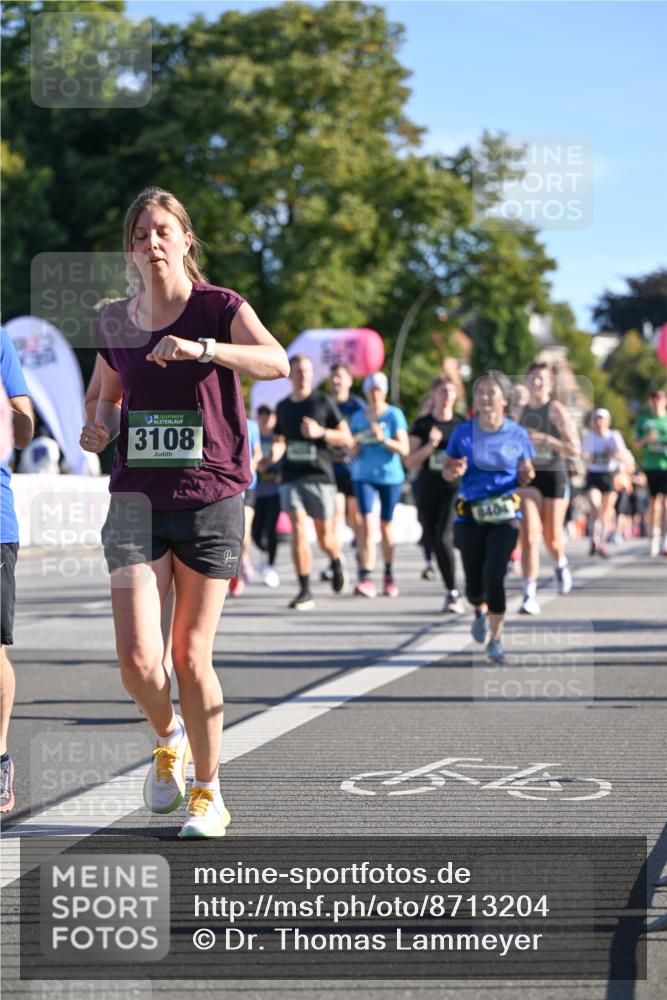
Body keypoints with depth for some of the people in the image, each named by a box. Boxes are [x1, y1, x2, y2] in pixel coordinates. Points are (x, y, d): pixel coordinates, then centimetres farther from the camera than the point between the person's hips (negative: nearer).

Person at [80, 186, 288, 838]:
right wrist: (99, 427, 3)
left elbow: (276, 362, -23)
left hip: (210, 498, -2)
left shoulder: (220, 308, -4)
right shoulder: (115, 322, 8)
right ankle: (168, 737, 25)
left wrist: (200, 347, -37)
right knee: (138, 661, -10)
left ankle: (209, 793, 20)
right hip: (136, 498, 3)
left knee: (191, 657, 1)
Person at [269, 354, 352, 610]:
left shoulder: (323, 402, 2)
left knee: (325, 536, 3)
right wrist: (275, 453, 2)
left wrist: (320, 432, -13)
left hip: (320, 476, -2)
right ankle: (305, 591, -8)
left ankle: (336, 563, 38)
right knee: (298, 530, -11)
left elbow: (346, 438, 3)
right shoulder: (283, 407, 13)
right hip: (291, 477, 2)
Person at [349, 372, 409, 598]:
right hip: (364, 476, 1)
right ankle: (366, 579, -19)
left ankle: (389, 575, 27)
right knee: (368, 524, -13)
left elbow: (404, 449, -9)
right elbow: (352, 452, 12)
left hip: (389, 476, -1)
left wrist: (383, 439, -23)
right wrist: (356, 444, -10)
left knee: (386, 526, 9)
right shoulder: (358, 418, 5)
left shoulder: (394, 415, -4)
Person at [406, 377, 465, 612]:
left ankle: (453, 594, -14)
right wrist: (430, 446, -12)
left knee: (444, 537, -20)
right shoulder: (422, 425, 5)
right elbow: (410, 462, 1)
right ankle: (451, 592, 22)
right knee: (435, 542, 6)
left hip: (455, 487, -2)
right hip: (428, 489, 2)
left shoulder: (463, 425, 6)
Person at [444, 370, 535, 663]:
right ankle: (480, 611, 41)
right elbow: (447, 470, 8)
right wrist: (454, 472, -15)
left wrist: (527, 476, -14)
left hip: (505, 516, -1)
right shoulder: (462, 433, 0)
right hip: (470, 515, 1)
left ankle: (496, 638, 3)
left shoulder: (518, 434, 1)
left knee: (494, 577, -16)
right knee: (474, 583, 3)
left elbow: (524, 475, 10)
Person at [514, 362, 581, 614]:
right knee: (528, 534, -11)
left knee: (552, 537, 7)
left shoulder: (556, 409, -6)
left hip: (554, 477, -3)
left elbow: (574, 449, -12)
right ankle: (530, 595, -13)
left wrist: (544, 438, -19)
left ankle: (561, 564, 44)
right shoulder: (519, 412, 9)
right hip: (527, 478, 3)